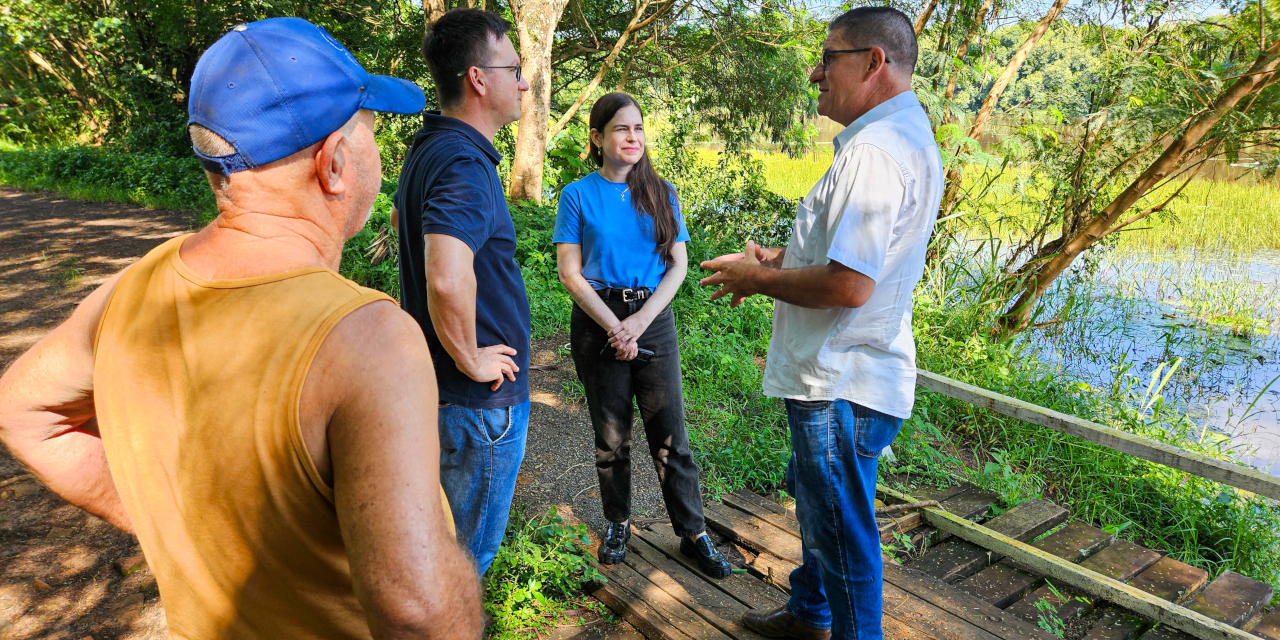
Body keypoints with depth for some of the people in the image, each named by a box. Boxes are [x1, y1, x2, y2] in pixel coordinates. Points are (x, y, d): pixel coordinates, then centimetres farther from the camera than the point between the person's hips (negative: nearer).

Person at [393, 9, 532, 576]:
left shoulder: (428, 149, 9)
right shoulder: (464, 162, -25)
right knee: (466, 550, 8)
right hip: (481, 400, -10)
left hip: (436, 387, 10)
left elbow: (405, 222, 28)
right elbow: (448, 279, -42)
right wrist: (470, 359, -23)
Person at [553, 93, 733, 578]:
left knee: (670, 435, 2)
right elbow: (570, 273, -4)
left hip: (654, 317, 1)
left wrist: (640, 320, -10)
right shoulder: (578, 195, 1)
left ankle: (694, 534, 15)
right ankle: (618, 524, 29)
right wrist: (614, 327, -12)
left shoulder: (661, 192, 7)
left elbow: (678, 265, 3)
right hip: (597, 320, -1)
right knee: (610, 434, 9)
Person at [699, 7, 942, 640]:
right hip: (844, 370, 12)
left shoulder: (874, 151, -23)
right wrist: (778, 262, 11)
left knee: (841, 529, 5)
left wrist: (757, 278, -14)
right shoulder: (910, 136, 13)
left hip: (843, 385, -12)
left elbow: (848, 285, -29)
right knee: (814, 496, 27)